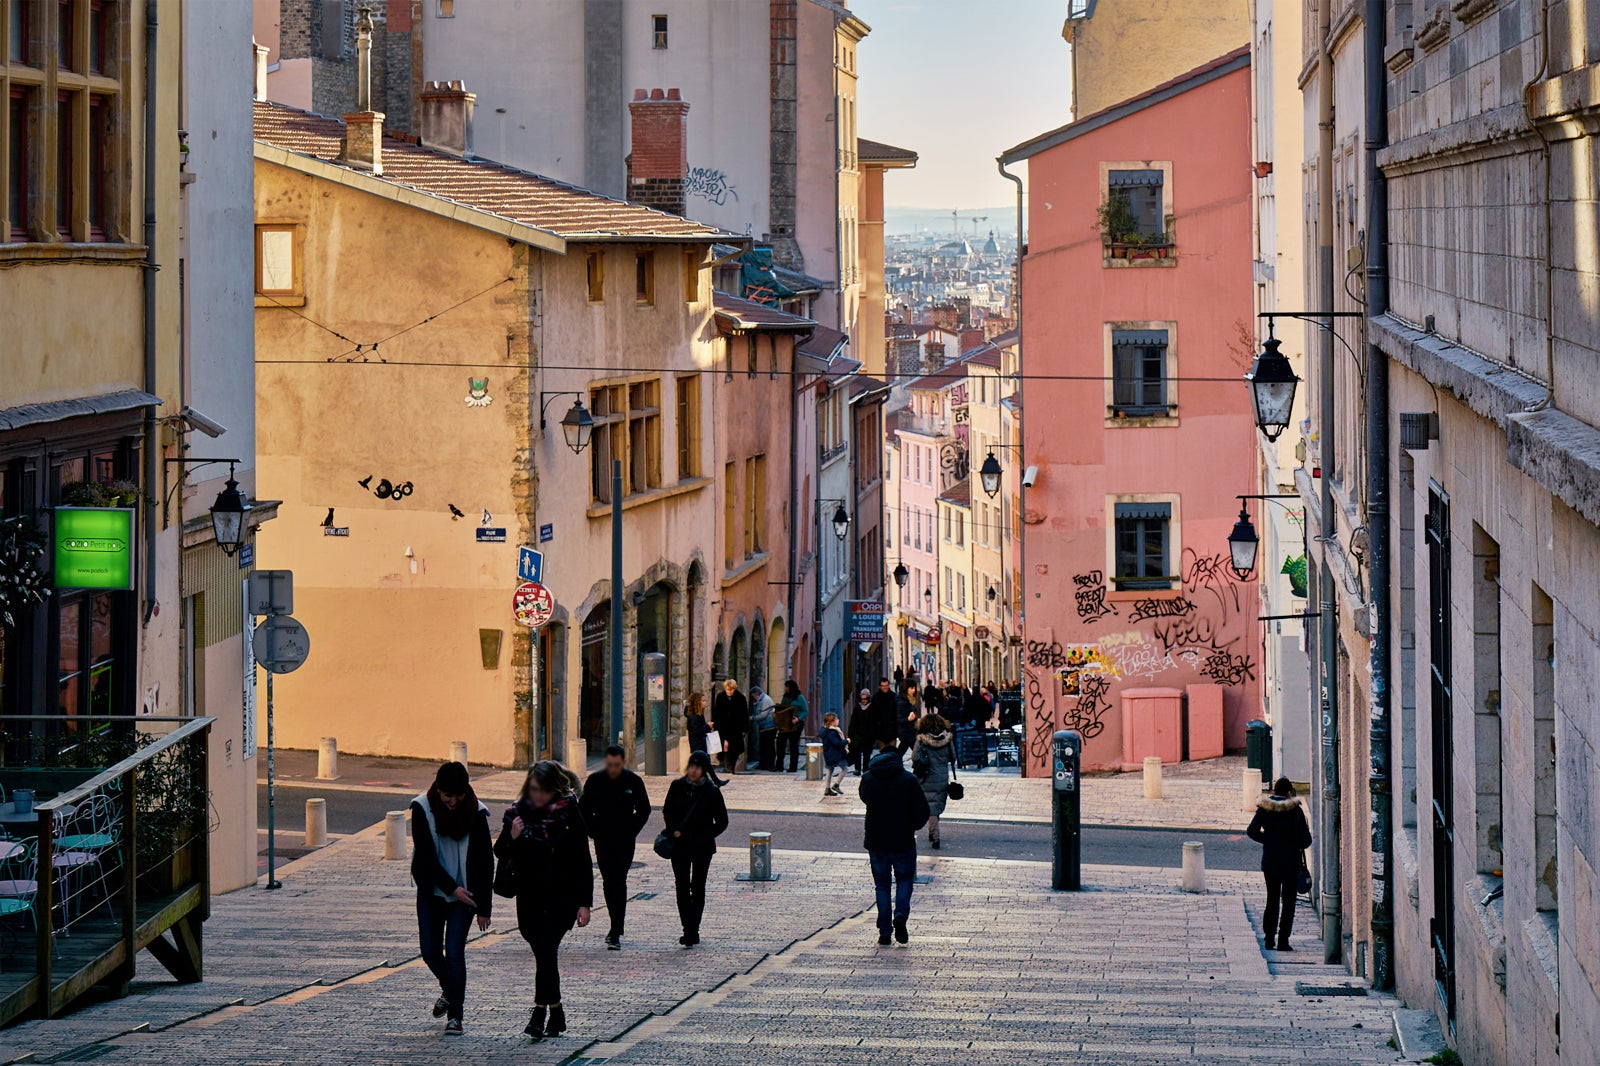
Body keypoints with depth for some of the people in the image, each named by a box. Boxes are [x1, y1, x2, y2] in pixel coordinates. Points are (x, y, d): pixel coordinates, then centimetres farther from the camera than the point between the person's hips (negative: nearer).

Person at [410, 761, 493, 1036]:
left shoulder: (475, 813, -11)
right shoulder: (422, 809, -11)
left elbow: (485, 862, -7)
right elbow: (426, 856, -13)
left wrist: (484, 908, -8)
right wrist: (451, 888, -18)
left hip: (463, 894, -2)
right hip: (431, 890, 2)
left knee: (454, 953, -9)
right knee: (430, 952, 6)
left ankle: (455, 1016, 1)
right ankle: (448, 990, 36)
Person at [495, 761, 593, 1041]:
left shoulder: (569, 813, -8)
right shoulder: (517, 812, 1)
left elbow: (582, 860, -6)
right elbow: (501, 854, 7)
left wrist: (584, 902, -10)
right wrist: (512, 838, -15)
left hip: (562, 895, -4)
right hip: (529, 897, 4)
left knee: (546, 948, -18)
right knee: (543, 952, 10)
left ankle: (540, 1013, -20)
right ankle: (556, 1013, 22)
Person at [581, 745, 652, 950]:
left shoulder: (633, 781, -4)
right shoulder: (595, 781, -1)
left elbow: (644, 810, 6)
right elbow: (583, 809, 9)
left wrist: (631, 831, -3)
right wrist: (593, 831, -1)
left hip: (624, 842, -2)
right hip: (602, 841, 2)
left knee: (619, 883, -9)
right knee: (609, 883, 9)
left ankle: (616, 933, -12)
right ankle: (617, 927, 24)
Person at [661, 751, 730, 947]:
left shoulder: (711, 791, -5)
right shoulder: (678, 787, 2)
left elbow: (722, 822, 1)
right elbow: (667, 811, 12)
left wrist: (705, 836, -10)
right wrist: (674, 830, -4)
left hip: (702, 847, -2)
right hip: (680, 845, 2)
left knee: (697, 888, 1)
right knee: (682, 887, 0)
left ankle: (692, 931, 6)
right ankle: (689, 930, 6)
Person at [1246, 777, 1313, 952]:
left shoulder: (1264, 808, -1)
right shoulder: (1295, 810, -9)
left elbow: (1252, 831, -4)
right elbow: (1306, 840, -8)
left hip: (1269, 863, 3)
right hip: (1291, 863, -3)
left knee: (1272, 900, 16)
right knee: (1288, 901, 5)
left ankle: (1269, 939, 13)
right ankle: (1283, 942, 1)